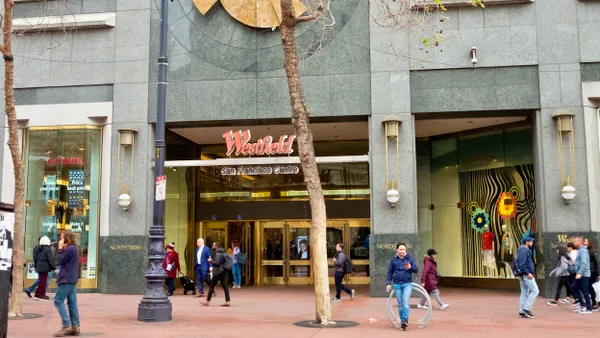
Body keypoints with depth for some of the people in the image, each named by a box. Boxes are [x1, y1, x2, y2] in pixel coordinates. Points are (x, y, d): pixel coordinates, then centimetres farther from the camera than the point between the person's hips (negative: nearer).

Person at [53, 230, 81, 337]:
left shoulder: (70, 249, -15)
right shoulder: (74, 248, 17)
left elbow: (59, 261, -13)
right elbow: (65, 261, 15)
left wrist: (60, 248, -5)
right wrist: (63, 249, 6)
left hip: (66, 280, -10)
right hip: (71, 279, 10)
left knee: (58, 301, -9)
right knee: (72, 303, 8)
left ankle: (66, 325, -14)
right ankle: (75, 327, 7)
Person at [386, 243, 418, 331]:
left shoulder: (409, 259, 3)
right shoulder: (393, 260, 5)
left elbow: (416, 270, 5)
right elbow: (390, 272, 9)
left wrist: (411, 267, -16)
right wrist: (388, 283, 3)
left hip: (407, 284, -2)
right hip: (397, 284, 2)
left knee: (405, 303, -14)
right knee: (400, 304, 6)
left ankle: (405, 321, -15)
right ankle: (402, 321, 14)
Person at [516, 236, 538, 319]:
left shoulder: (525, 250, 19)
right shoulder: (524, 251, -14)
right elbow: (521, 264, -23)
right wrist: (528, 273, -25)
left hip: (523, 275, 11)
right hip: (526, 275, -11)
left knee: (524, 293, 10)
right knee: (535, 290, -9)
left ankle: (522, 311, 11)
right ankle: (526, 308, -11)